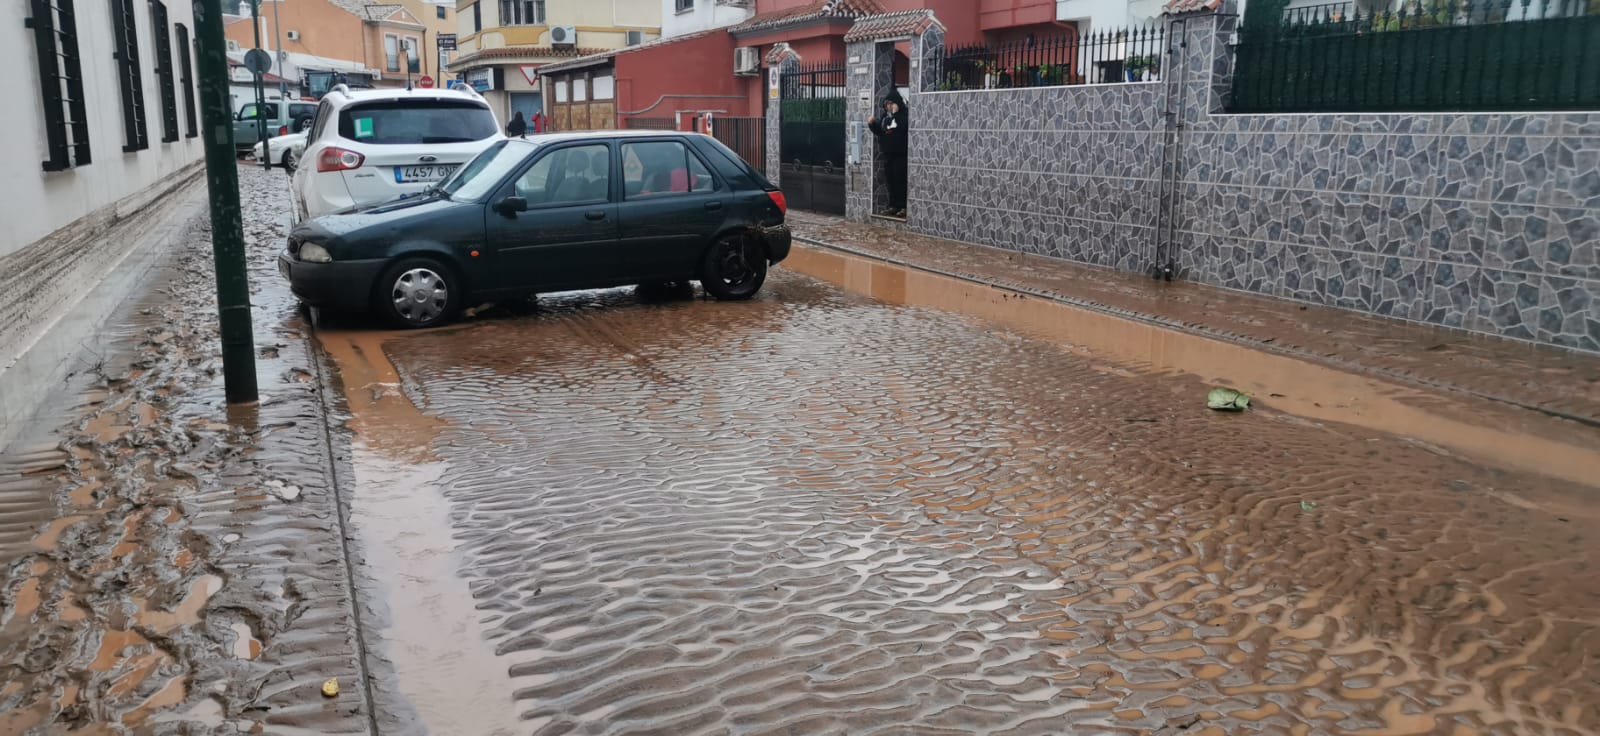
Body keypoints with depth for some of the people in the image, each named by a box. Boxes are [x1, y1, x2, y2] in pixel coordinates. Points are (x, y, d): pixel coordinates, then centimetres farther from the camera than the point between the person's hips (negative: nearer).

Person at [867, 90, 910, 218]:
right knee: (890, 180, 9)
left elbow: (903, 127, -26)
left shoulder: (904, 115, -8)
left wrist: (895, 113, -24)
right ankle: (893, 206, 15)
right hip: (888, 153, 7)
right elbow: (879, 131, 18)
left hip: (900, 154, -7)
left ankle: (903, 207, -4)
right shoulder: (885, 116, 13)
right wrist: (872, 124, 0)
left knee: (900, 180, -8)